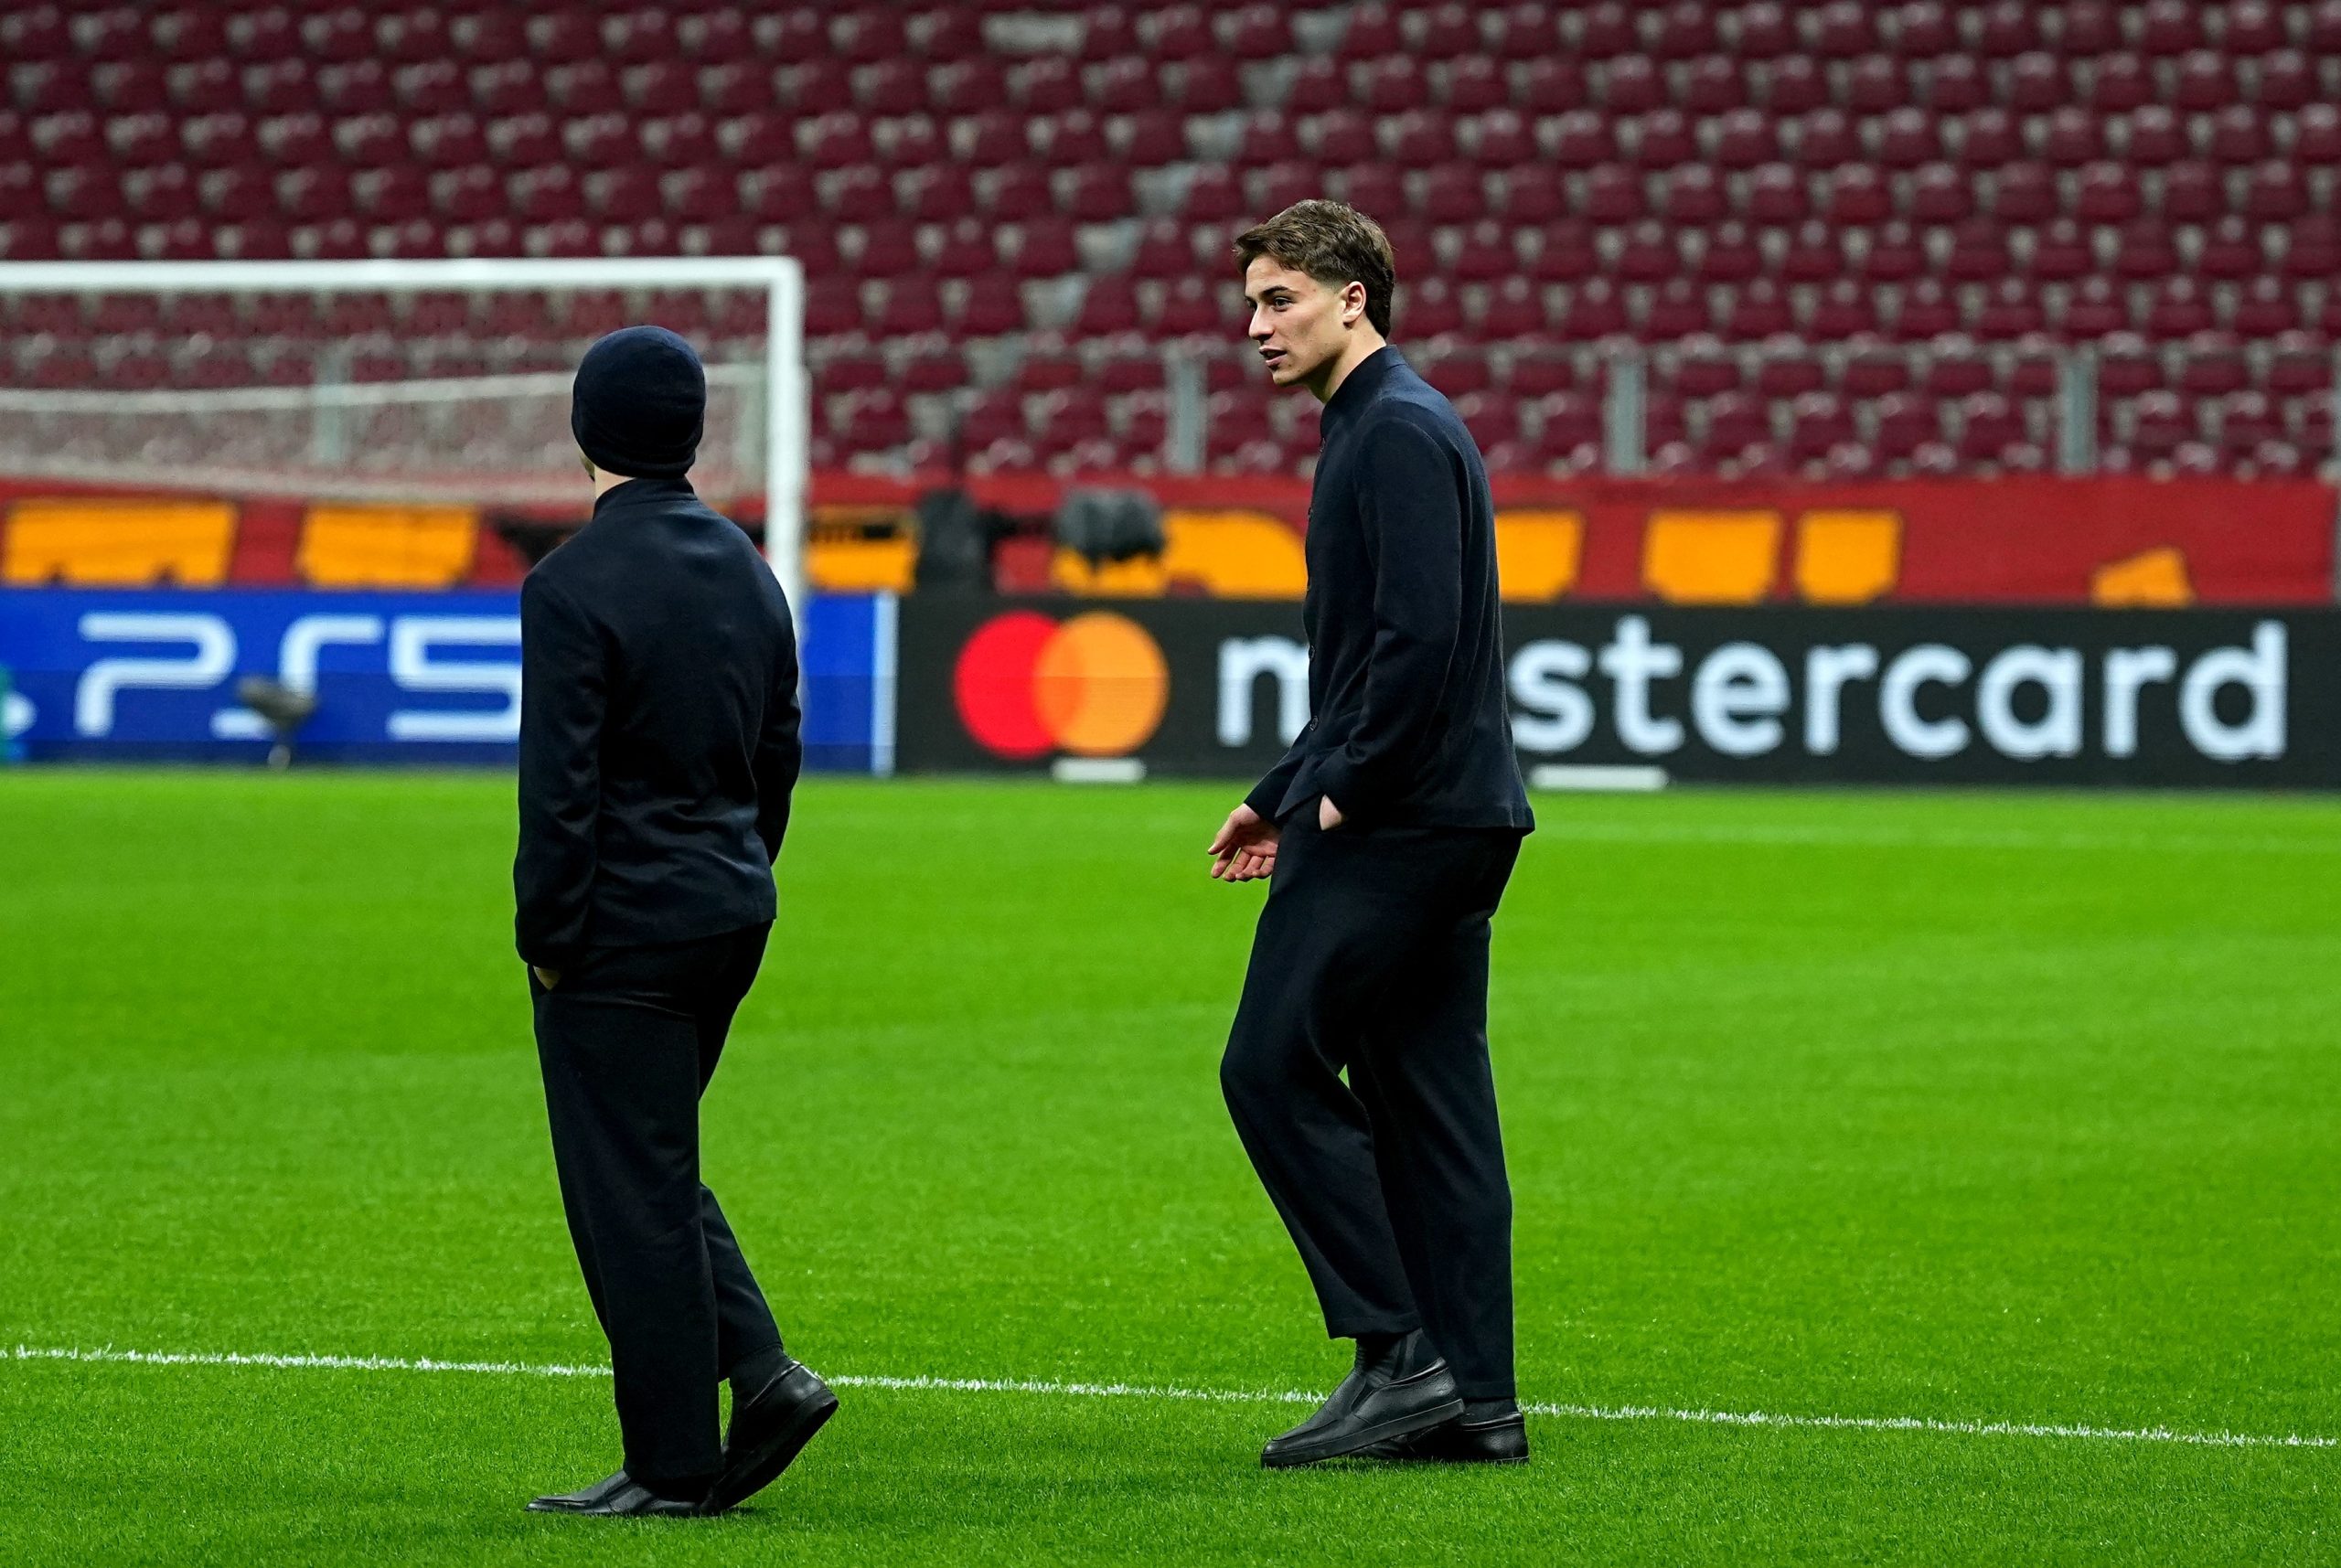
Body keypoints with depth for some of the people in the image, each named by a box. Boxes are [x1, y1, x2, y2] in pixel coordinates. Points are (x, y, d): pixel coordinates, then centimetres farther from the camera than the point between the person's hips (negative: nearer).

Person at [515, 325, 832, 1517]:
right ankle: (761, 1373, 7)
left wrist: (546, 938, -10)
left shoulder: (574, 584, -16)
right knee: (655, 1170, 20)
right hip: (731, 911, 8)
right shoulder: (745, 569, 8)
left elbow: (558, 786, -17)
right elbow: (779, 751, 14)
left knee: (630, 1190, 0)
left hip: (622, 926, -8)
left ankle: (676, 1466, 3)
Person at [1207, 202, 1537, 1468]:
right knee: (1425, 1094, 8)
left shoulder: (1399, 434, -13)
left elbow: (1421, 638, -23)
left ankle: (1396, 1353, -10)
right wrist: (1283, 793, 21)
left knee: (1274, 1065, -9)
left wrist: (1346, 787, -16)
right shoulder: (1376, 427, 20)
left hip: (1393, 826, -10)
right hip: (1451, 822, 10)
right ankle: (1471, 1398, 8)